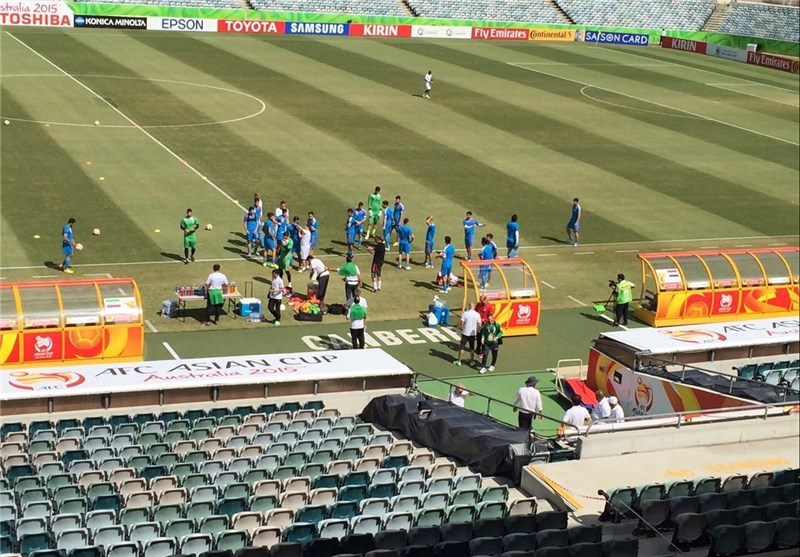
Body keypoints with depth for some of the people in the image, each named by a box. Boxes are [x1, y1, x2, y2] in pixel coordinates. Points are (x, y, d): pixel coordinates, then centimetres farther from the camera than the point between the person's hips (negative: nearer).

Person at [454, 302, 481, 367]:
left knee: (461, 347, 9)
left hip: (465, 333, -2)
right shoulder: (477, 314, -8)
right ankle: (471, 361, 21)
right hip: (473, 333, 2)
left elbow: (462, 323, -13)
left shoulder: (465, 313, -14)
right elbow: (479, 325, -4)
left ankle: (459, 361, 13)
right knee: (472, 348, 14)